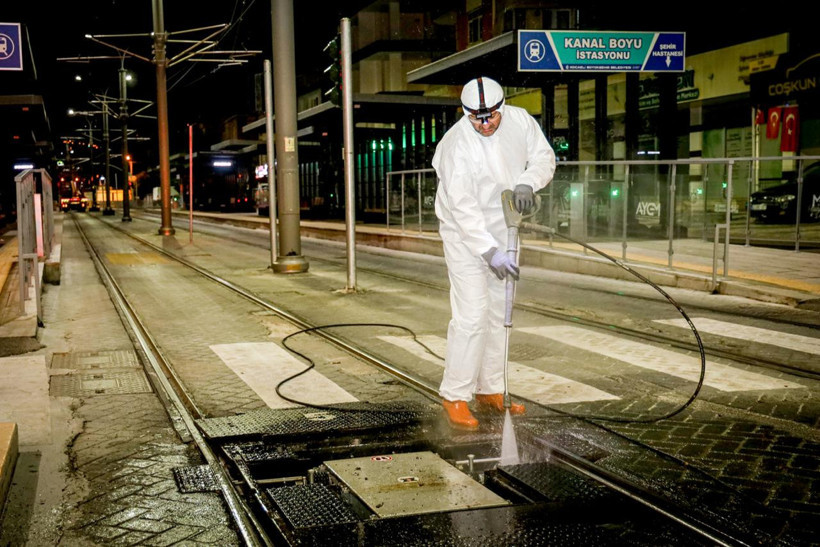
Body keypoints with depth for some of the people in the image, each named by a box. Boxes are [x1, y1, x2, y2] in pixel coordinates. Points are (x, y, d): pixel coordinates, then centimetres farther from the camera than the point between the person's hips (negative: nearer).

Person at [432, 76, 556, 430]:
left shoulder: (519, 121, -8)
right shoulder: (457, 144, -24)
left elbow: (544, 156, 2)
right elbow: (462, 206, -27)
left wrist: (527, 182, -20)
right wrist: (489, 252, -33)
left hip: (501, 229, 6)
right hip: (464, 233, -6)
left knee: (499, 311, 11)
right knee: (472, 314, -14)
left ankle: (490, 392, 23)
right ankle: (455, 396, -2)